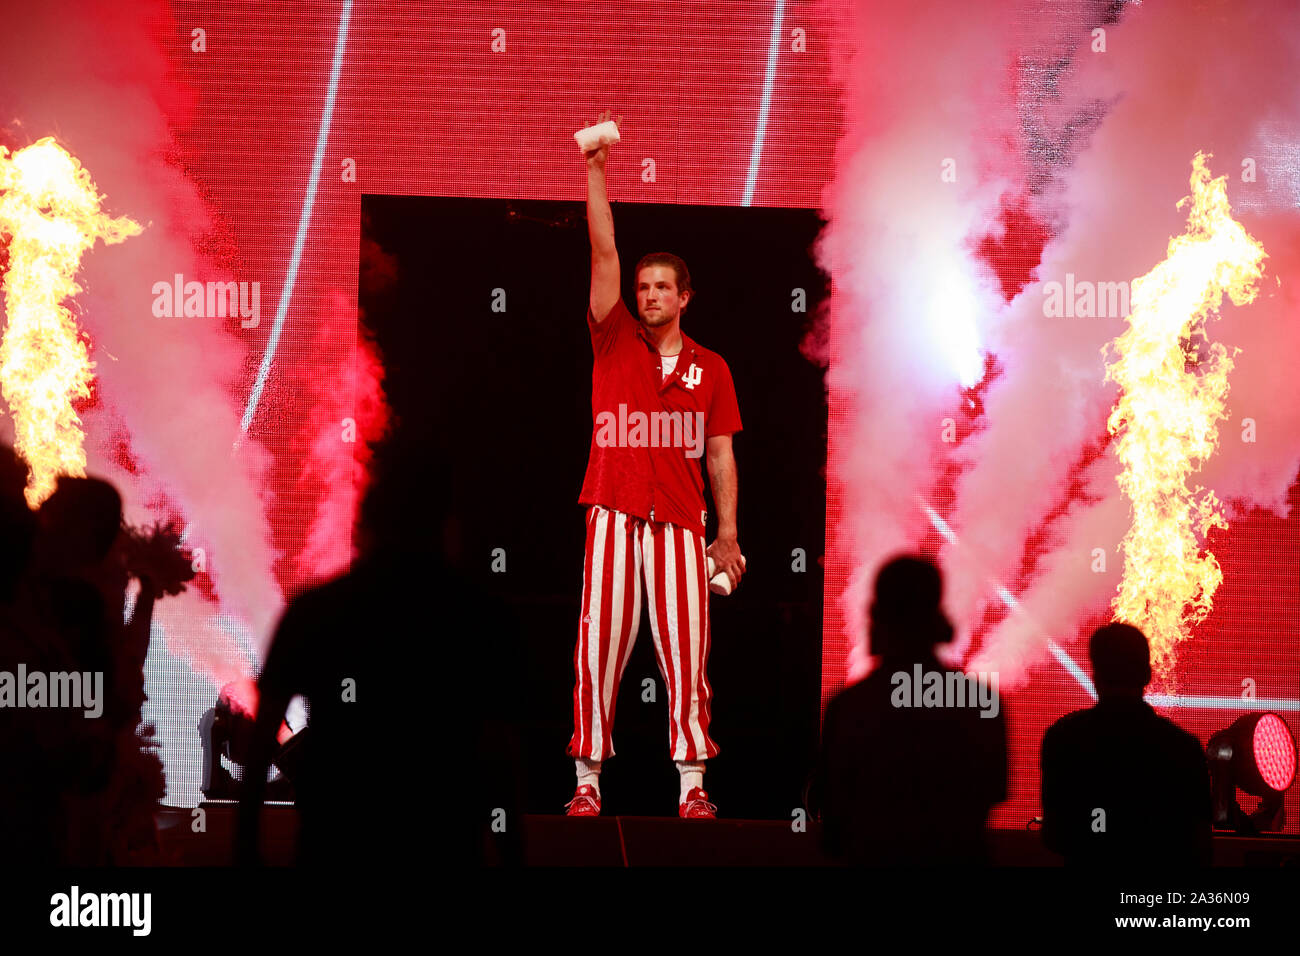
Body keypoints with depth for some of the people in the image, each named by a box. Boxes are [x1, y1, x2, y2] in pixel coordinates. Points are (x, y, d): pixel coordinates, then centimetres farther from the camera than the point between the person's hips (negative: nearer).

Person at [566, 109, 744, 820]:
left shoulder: (710, 368, 12)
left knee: (686, 651, -2)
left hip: (680, 521, 1)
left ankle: (692, 783, 0)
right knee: (599, 647, -4)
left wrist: (727, 533, 5)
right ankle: (587, 780, 0)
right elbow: (603, 254, 2)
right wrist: (595, 171, -5)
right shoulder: (616, 343, 10)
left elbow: (720, 455, 12)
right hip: (614, 513, -1)